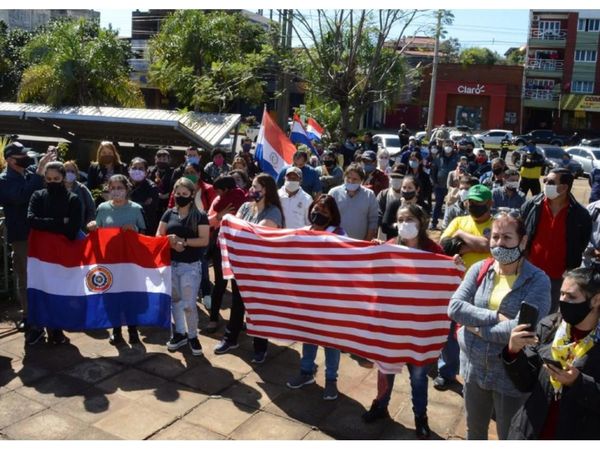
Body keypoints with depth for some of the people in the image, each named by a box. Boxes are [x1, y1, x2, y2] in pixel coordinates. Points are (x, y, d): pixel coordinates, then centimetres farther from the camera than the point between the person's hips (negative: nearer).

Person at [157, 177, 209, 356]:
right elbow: (158, 236, 6)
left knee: (189, 304, -5)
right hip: (170, 264, 4)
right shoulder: (169, 213, 7)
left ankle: (192, 336, 15)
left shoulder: (200, 216, -4)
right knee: (175, 300, 15)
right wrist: (171, 242, -14)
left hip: (191, 266, -4)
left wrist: (183, 241, -20)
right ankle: (179, 333, 31)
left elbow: (204, 241, -11)